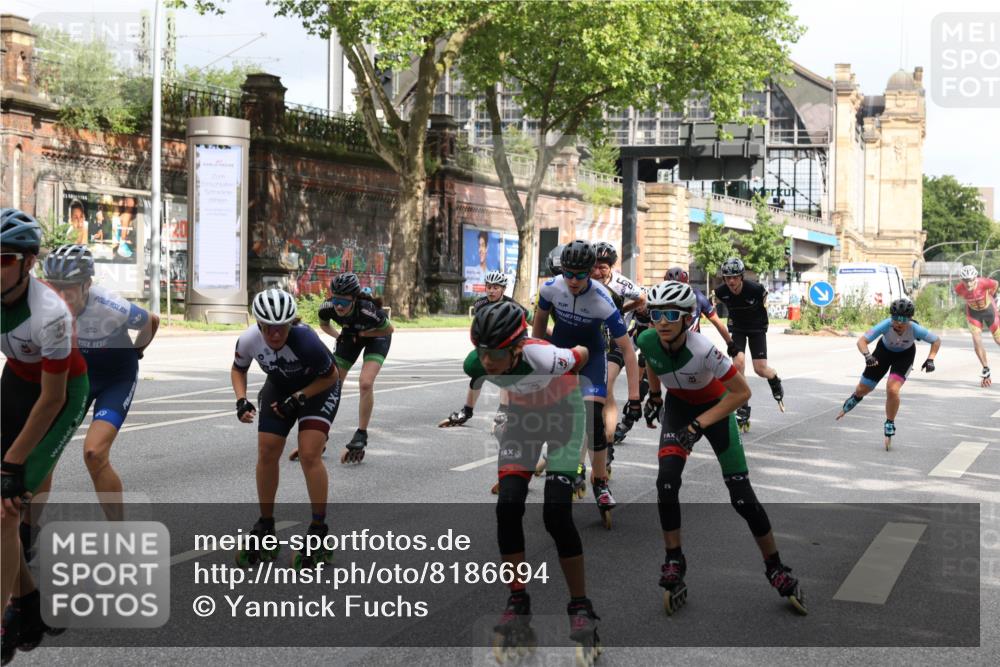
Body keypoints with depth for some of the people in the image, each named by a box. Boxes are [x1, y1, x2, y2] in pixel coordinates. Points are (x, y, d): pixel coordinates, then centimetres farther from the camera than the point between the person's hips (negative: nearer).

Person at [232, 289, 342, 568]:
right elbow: (238, 369, -1)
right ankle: (265, 529, 16)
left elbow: (330, 376, -20)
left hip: (318, 388, -4)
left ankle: (319, 533, -3)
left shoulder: (306, 341, -37)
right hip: (279, 388, 5)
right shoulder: (249, 340, -25)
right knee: (266, 453, -1)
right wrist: (241, 400, -17)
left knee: (309, 455, -17)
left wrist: (298, 398, -26)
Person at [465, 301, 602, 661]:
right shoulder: (476, 364, -26)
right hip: (523, 414, 4)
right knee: (507, 507, -10)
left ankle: (581, 607, 1)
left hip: (563, 412, -4)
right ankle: (518, 603, 5)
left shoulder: (543, 358, -40)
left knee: (556, 514, -15)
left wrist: (563, 383, 2)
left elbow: (584, 354, -17)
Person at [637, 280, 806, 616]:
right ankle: (674, 563, -6)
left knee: (742, 496, -6)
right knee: (666, 481, -21)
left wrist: (699, 424, -31)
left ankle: (777, 569, 12)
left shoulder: (703, 349, -36)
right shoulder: (647, 340, -23)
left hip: (714, 408, -3)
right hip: (678, 406, 3)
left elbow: (742, 392, -28)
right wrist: (654, 394, 14)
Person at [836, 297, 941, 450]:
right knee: (863, 388, 10)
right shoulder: (886, 325, -38)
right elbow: (862, 340, -39)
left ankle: (890, 425, 2)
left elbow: (936, 341, -17)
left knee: (892, 390, -24)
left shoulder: (915, 329, -35)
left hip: (905, 355, -1)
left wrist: (930, 359, -30)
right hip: (884, 350, 1)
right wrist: (867, 355, -58)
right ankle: (854, 399, 51)